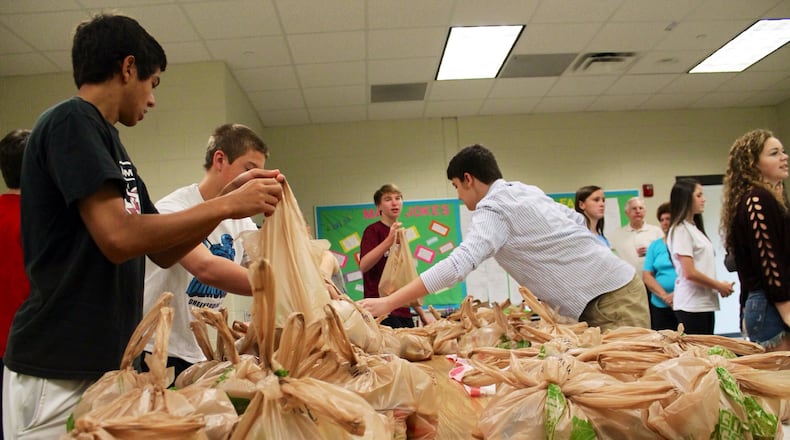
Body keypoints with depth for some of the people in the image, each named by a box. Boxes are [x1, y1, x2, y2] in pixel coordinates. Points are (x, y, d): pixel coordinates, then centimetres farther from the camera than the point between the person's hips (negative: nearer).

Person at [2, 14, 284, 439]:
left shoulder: (107, 140, 15)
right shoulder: (71, 121, -11)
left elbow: (162, 252, 13)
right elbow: (119, 237, -23)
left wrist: (230, 197, 3)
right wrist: (227, 205, -17)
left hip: (108, 363, 9)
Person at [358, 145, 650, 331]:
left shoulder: (494, 209, -16)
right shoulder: (527, 190, 12)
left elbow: (458, 264, -30)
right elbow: (578, 220, 19)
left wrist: (388, 303, -30)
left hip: (606, 301, -9)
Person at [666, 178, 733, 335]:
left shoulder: (694, 227, 17)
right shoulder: (680, 230, -11)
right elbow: (690, 273, -17)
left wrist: (721, 286, 2)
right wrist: (719, 286, -5)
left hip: (706, 303, 9)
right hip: (691, 306, -9)